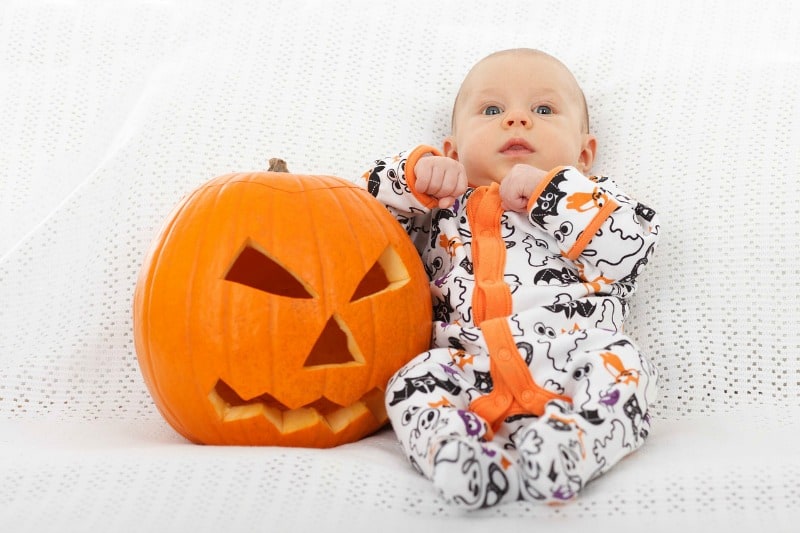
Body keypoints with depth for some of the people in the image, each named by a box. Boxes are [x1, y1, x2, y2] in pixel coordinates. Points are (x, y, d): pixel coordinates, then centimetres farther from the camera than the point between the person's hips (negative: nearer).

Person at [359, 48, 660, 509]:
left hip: (573, 359, 0)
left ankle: (567, 445, -51)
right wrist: (413, 176, 9)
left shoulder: (594, 202, 25)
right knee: (414, 382, -27)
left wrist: (549, 190, 3)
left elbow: (632, 242, 4)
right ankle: (456, 452, -49)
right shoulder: (442, 212, 30)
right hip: (469, 372, 1)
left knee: (622, 368, -30)